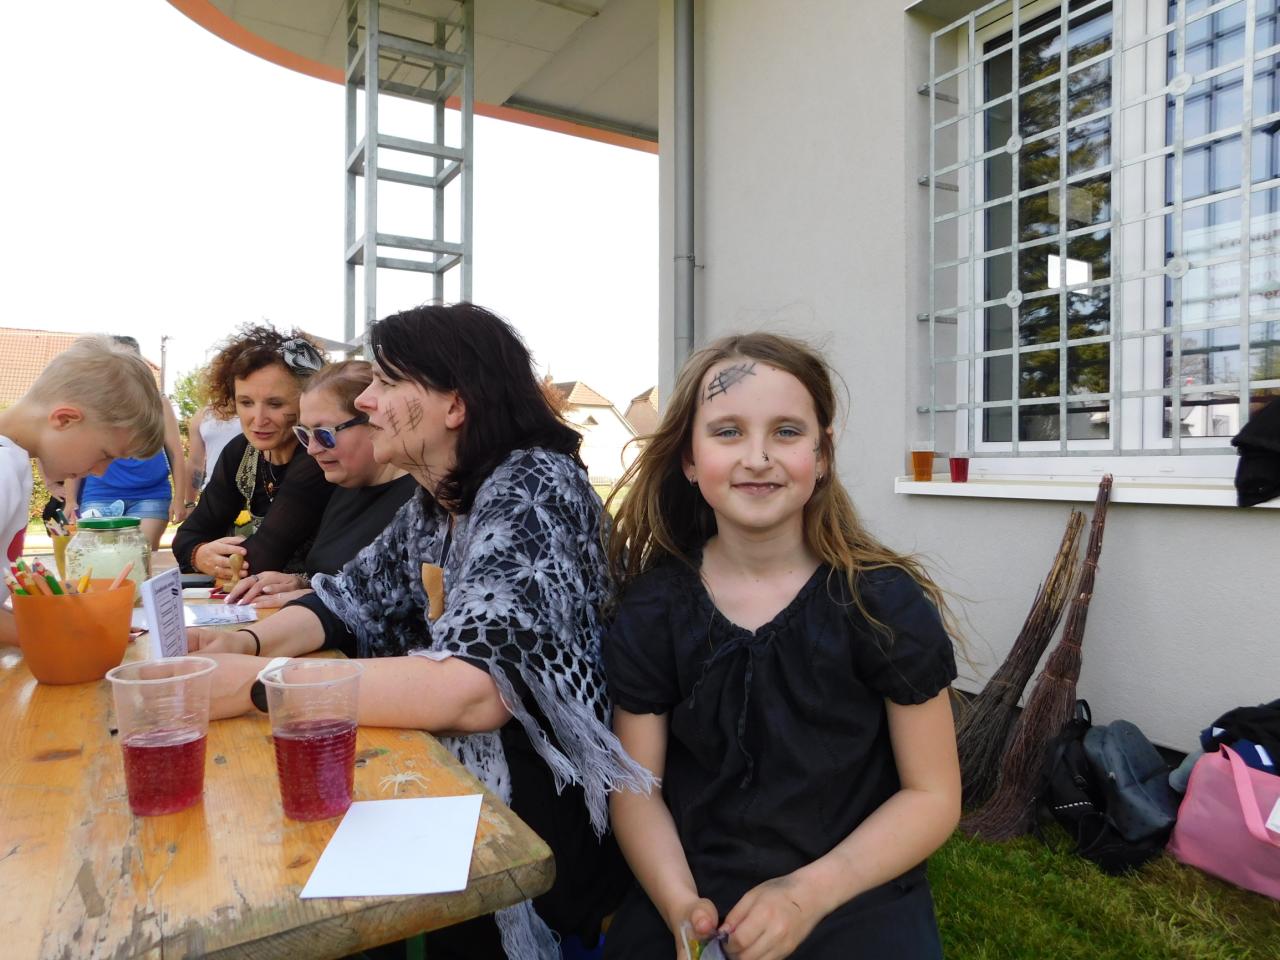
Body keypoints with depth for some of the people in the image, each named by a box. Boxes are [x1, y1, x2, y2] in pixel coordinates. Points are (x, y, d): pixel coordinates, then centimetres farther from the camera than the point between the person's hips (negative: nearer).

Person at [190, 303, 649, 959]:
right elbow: (353, 598, 11)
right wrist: (247, 642, -10)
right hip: (456, 775, 7)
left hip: (540, 807, -7)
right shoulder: (435, 502, 4)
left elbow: (472, 690, -34)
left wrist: (254, 681, -28)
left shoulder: (532, 489, -23)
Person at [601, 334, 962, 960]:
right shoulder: (652, 605, -5)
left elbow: (932, 794, -5)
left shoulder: (887, 601, -10)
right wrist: (681, 906, -17)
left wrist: (808, 893, -17)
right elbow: (636, 788, -1)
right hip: (696, 902, 0)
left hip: (856, 907, 1)